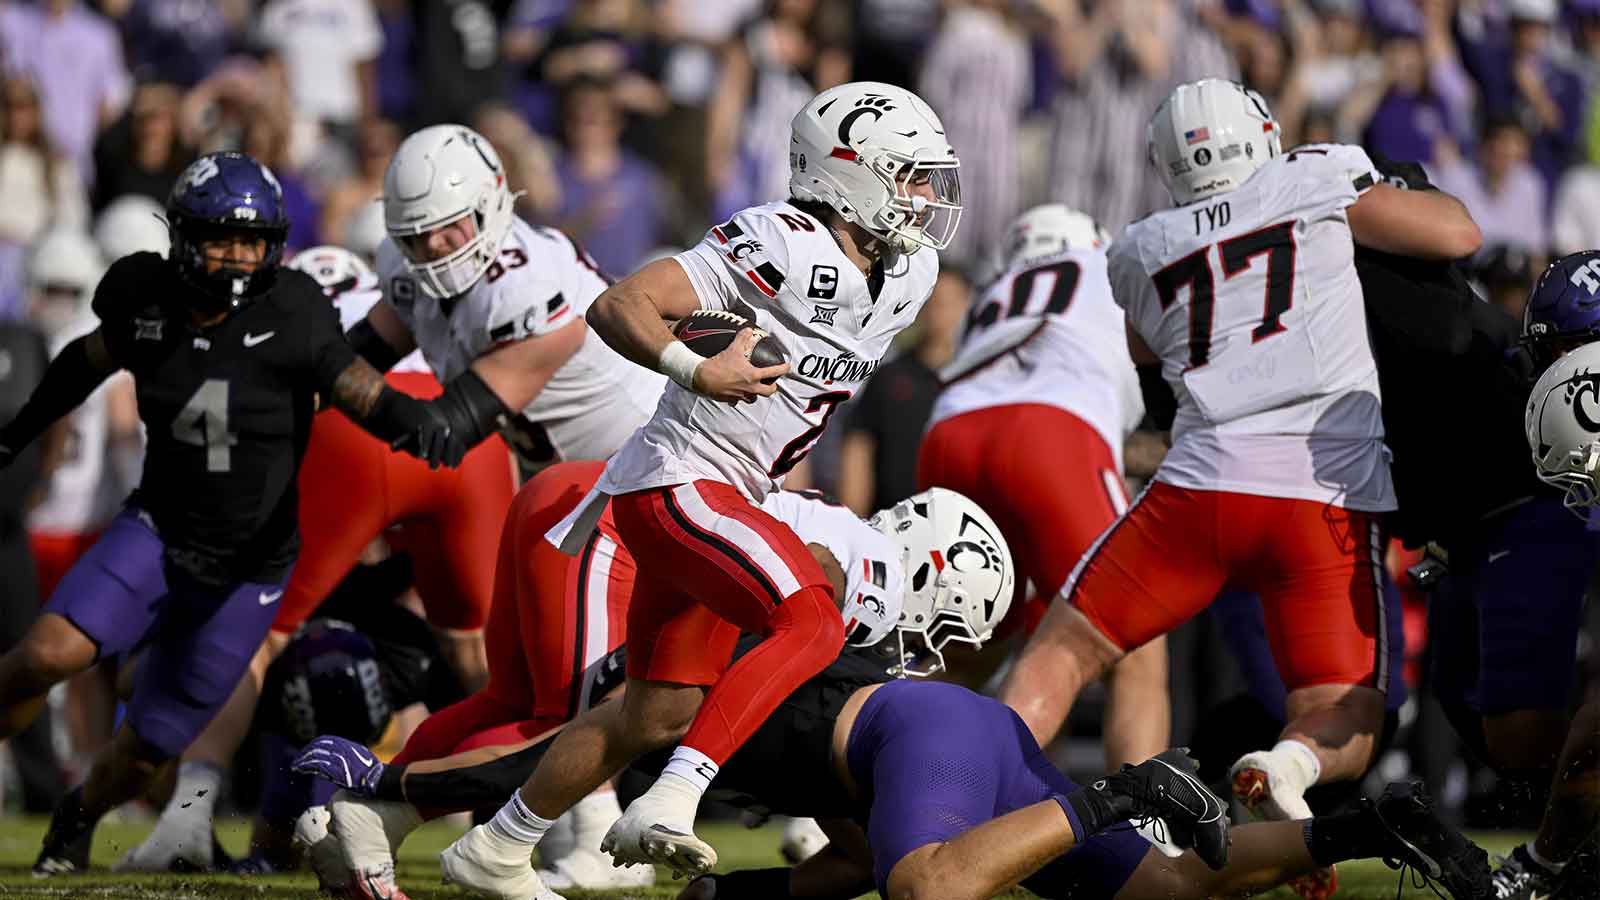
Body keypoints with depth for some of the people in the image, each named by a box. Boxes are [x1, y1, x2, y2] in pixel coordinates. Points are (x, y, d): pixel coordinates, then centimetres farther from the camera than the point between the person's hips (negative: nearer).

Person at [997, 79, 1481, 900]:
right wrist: (1378, 197, 26)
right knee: (1345, 728, 5)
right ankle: (1289, 763, -28)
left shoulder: (1141, 254, 16)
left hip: (1204, 484, 1)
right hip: (1329, 497, -1)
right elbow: (1457, 234, 8)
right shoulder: (1318, 184, 7)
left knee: (1063, 650, 15)